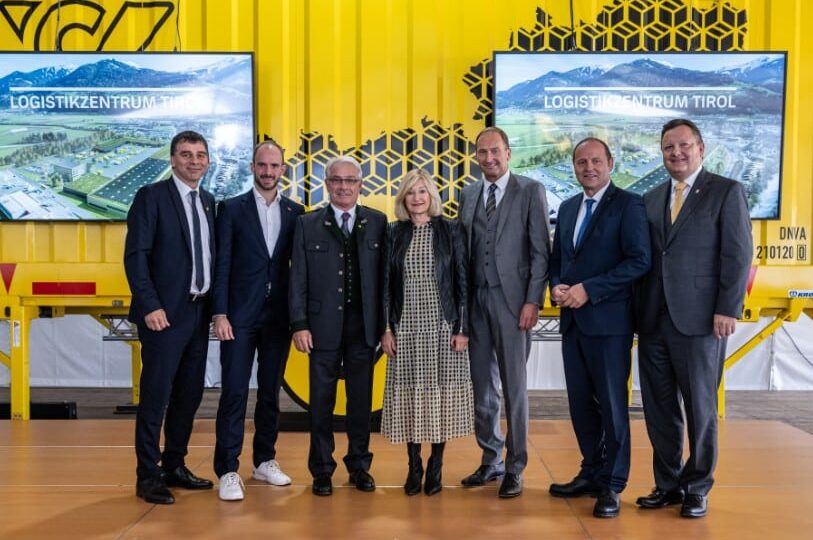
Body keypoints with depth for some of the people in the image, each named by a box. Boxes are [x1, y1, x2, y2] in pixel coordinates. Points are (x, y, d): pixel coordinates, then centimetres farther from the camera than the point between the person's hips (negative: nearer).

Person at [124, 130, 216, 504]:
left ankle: (174, 467, 24)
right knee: (156, 396, -2)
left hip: (199, 311, 7)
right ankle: (148, 476, 8)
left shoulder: (209, 202, 14)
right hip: (166, 313, -7)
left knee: (190, 394, 12)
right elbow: (135, 256, -11)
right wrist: (150, 306, -18)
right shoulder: (152, 197, -6)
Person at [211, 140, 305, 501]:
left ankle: (265, 461, 23)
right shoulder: (231, 209, 1)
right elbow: (222, 264, -4)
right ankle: (228, 471, 2)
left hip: (279, 316, 3)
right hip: (240, 315, -3)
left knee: (271, 391, 11)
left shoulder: (295, 212, 8)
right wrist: (220, 314, -11)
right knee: (234, 392, -4)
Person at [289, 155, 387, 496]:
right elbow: (298, 279, 1)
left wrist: (384, 324, -1)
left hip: (364, 327, 1)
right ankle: (322, 470, 18)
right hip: (323, 326, -1)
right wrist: (299, 324, -6)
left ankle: (359, 466, 23)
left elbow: (384, 274, 3)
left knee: (361, 400, 9)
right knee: (322, 401, 6)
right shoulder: (308, 224, 3)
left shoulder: (377, 223, 4)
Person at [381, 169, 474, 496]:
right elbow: (386, 283, 6)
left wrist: (463, 328, -5)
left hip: (443, 326, -1)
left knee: (441, 392, 3)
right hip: (406, 327, 1)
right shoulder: (394, 233, 5)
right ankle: (414, 466, 17)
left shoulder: (451, 231, 1)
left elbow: (462, 281, 0)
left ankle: (436, 466, 16)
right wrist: (386, 328, 0)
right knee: (410, 393, 5)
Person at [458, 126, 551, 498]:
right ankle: (490, 460, 22)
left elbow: (541, 251, -5)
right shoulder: (468, 195, 13)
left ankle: (514, 468, 11)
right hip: (475, 300, 5)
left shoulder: (530, 191, -1)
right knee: (482, 384, 9)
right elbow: (463, 249, 13)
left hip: (511, 300, -4)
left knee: (514, 386, 0)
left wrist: (533, 301, -12)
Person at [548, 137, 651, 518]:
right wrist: (556, 286, -1)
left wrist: (588, 290, -18)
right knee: (581, 402, 12)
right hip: (572, 320, 7)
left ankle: (612, 485, 12)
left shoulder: (628, 204, -6)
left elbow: (639, 260, -14)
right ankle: (591, 473, 25)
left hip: (608, 320, -6)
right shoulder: (567, 208, 16)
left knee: (612, 405, 1)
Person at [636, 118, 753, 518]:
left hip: (699, 321, -5)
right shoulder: (651, 199, 15)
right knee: (658, 409, 9)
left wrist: (727, 310, -13)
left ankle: (697, 488, 19)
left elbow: (738, 256, -6)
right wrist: (638, 312, 7)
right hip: (653, 322, 5)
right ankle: (668, 484, 22)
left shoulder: (727, 192, 0)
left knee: (700, 408, 5)